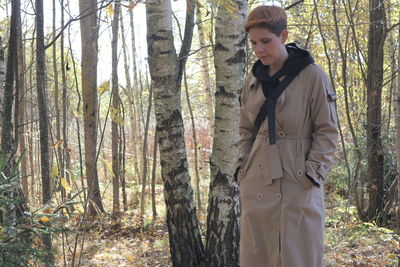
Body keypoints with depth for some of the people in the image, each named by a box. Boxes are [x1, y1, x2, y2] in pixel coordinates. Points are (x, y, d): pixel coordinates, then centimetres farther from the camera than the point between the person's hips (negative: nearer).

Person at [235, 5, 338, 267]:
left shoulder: (312, 76, -6)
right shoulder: (254, 80, 9)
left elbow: (328, 132, -5)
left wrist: (312, 174, -13)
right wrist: (243, 168, 4)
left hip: (298, 184, -5)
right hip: (256, 185, 5)